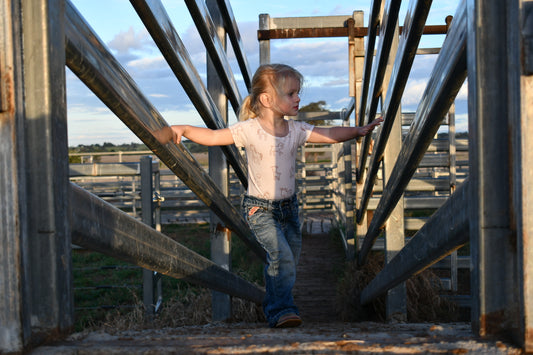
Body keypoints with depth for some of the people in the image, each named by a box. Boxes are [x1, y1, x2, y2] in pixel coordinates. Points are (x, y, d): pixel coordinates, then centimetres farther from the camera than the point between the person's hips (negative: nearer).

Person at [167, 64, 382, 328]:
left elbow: (330, 135, 2)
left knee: (289, 260, 12)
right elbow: (212, 137, -11)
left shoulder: (296, 130, 1)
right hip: (260, 210, -5)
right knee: (281, 255, -22)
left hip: (288, 207, 6)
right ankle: (281, 309, -12)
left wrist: (358, 131, -9)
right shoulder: (249, 130, -12)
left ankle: (274, 304, 33)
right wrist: (183, 129, -22)